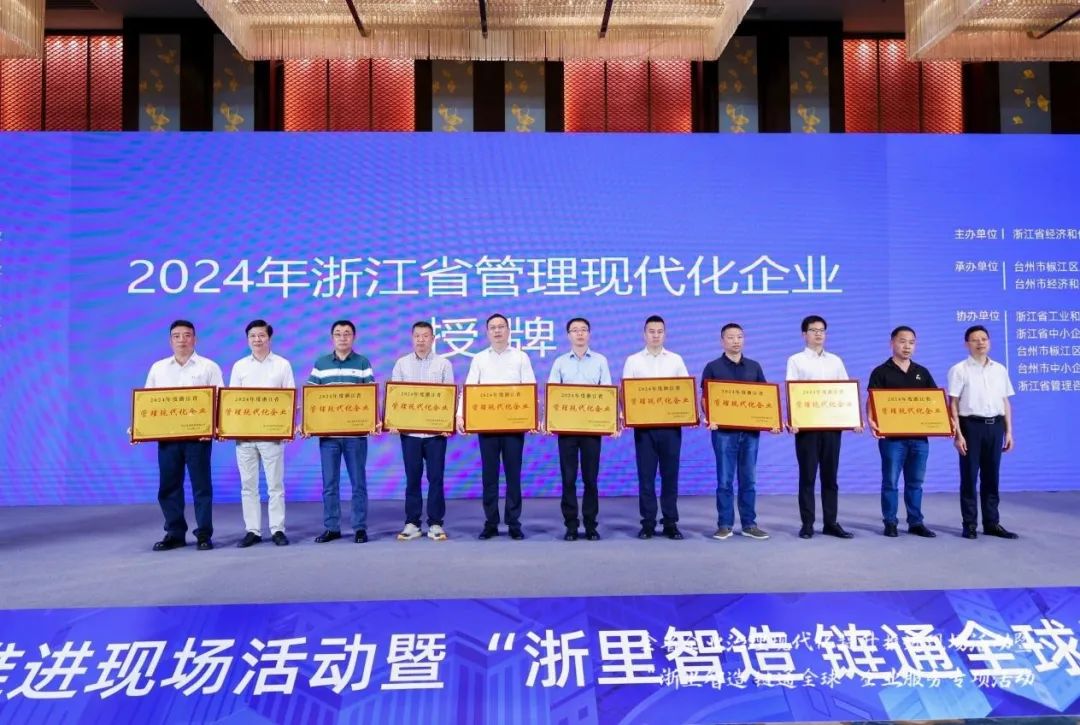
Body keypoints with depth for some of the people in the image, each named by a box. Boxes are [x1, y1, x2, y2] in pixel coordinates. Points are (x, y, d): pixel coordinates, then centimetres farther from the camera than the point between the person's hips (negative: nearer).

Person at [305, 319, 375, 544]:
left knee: (358, 482, 4)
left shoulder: (363, 363, 4)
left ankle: (360, 527, 12)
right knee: (329, 483, 6)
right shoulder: (320, 363, 9)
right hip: (327, 432, 2)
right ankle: (331, 528, 16)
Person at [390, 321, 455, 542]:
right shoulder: (402, 364, 8)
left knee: (435, 477, 2)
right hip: (409, 430, 1)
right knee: (412, 477, 5)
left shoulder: (443, 364, 6)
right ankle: (412, 523, 13)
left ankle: (435, 524, 10)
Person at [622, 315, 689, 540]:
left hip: (671, 424, 1)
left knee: (670, 474, 4)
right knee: (646, 475, 2)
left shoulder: (676, 360, 9)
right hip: (644, 425, -1)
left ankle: (671, 522, 12)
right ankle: (648, 522, 9)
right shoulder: (633, 360, 7)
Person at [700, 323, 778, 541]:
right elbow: (705, 398, -2)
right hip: (724, 430, -3)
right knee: (725, 480, 1)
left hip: (751, 430, 3)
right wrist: (710, 419, -19)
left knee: (749, 480, 7)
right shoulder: (713, 367, 2)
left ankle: (749, 524, 15)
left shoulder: (754, 367, 11)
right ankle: (725, 525, 8)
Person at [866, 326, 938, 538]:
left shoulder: (922, 373, 13)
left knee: (915, 482, 10)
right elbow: (872, 401, -10)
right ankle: (890, 522, 10)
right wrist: (871, 421, -28)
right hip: (892, 436, -4)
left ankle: (916, 522, 18)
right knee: (890, 481, 2)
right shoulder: (881, 372, -1)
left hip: (919, 436, 4)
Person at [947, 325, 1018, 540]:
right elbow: (953, 404, -5)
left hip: (995, 426, 4)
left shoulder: (1000, 370, 11)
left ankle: (991, 523, 18)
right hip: (971, 425, -4)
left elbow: (1006, 403, 14)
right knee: (969, 476, 0)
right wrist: (958, 434, -12)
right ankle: (969, 524, 9)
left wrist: (1009, 431, 9)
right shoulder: (959, 370, -3)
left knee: (991, 476, 9)